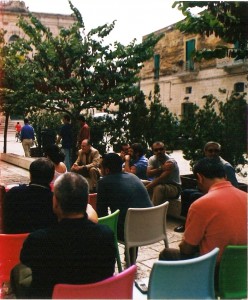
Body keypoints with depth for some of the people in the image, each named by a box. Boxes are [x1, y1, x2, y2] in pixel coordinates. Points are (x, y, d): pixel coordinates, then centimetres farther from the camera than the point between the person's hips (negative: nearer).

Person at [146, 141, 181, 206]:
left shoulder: (170, 162, -21)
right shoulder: (152, 159, -1)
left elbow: (161, 179, -29)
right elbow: (148, 174, -16)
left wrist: (146, 188, -33)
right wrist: (161, 168, -30)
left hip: (174, 187, -6)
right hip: (160, 184, 6)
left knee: (158, 188, -35)